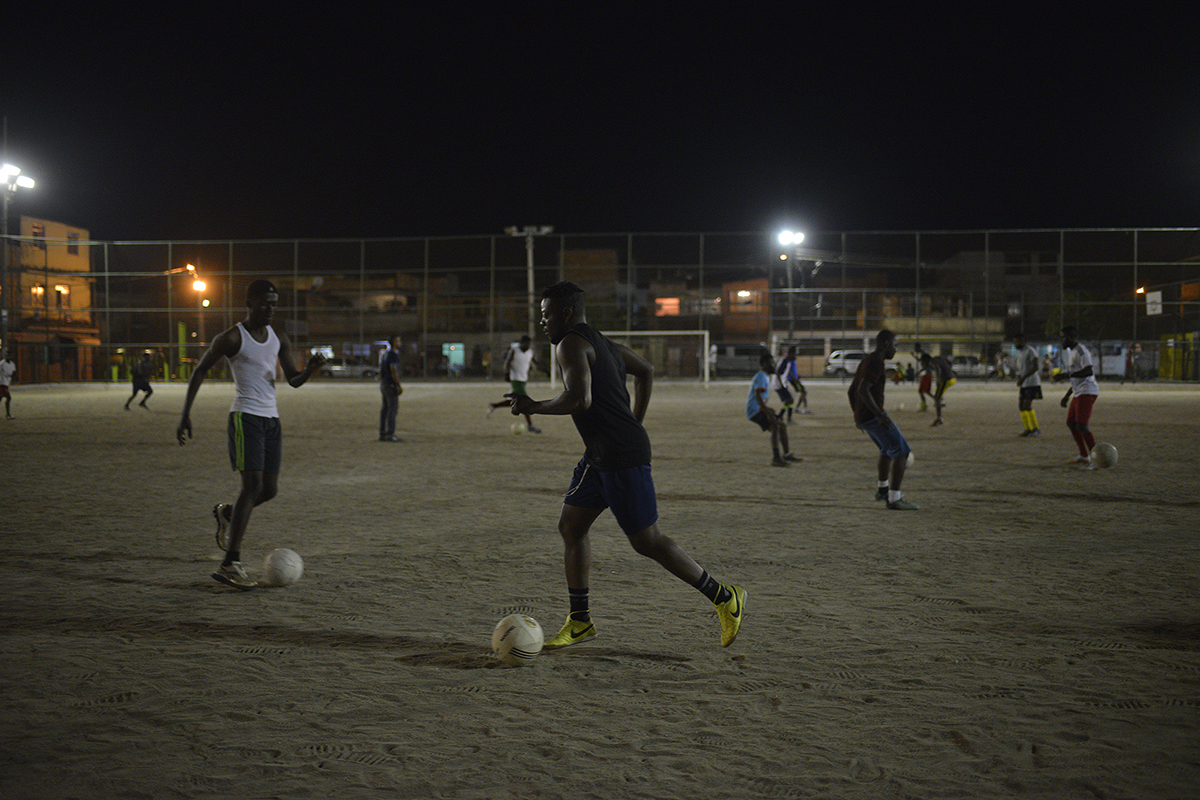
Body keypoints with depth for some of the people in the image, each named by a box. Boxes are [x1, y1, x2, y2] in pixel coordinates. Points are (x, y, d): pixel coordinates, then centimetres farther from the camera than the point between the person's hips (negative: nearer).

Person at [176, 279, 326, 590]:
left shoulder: (279, 339, 13)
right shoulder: (232, 338, -5)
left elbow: (294, 380, 11)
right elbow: (199, 372, -1)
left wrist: (311, 368, -13)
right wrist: (185, 414, -6)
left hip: (272, 419, 7)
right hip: (246, 417, -7)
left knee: (270, 489, 7)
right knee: (253, 485, -17)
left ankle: (226, 513, 39)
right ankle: (230, 565, -15)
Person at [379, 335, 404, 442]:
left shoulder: (385, 353, 16)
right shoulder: (393, 354, -13)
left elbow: (381, 371, 19)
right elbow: (393, 371, -20)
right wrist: (399, 386, -19)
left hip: (384, 384, 9)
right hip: (391, 384, -9)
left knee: (385, 409, 9)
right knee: (393, 408, -8)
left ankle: (382, 434, 10)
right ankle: (390, 434, -10)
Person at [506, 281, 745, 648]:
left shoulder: (572, 344, -13)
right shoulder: (600, 342, 17)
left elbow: (580, 400, -28)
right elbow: (646, 370, 29)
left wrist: (534, 407, -14)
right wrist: (634, 424, 28)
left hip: (623, 458, -10)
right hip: (600, 456, 10)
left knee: (647, 541, -3)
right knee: (570, 526, 11)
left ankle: (725, 597, 8)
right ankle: (580, 621, 16)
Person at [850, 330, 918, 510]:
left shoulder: (866, 362, 15)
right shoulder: (877, 362, -15)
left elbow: (851, 390, 20)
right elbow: (863, 390, -26)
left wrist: (857, 415, 26)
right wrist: (879, 414, -26)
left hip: (862, 418, 10)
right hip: (874, 417, -10)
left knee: (887, 449, 29)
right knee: (901, 452, -7)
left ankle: (882, 489, 41)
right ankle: (894, 499, -10)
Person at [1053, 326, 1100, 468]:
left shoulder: (1081, 351, -12)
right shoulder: (1071, 352, 20)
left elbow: (1089, 371, -25)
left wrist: (1066, 375, -27)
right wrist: (1067, 395, 29)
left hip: (1087, 392, -11)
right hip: (1078, 393, 11)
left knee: (1082, 425, -17)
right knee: (1071, 423, 15)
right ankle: (1083, 456, 25)